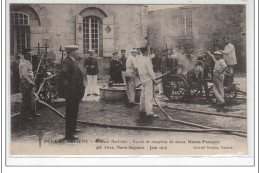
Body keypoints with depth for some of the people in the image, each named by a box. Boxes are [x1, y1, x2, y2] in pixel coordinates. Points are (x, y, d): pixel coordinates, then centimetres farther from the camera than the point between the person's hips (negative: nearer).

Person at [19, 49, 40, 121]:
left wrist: (32, 82, 18)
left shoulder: (27, 62, 16)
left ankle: (32, 112, 26)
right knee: (26, 99, -5)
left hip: (29, 82, 10)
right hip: (25, 83, -10)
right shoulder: (23, 63, -17)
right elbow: (24, 74, -24)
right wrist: (31, 82, -24)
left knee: (32, 98, 16)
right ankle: (24, 115, 1)